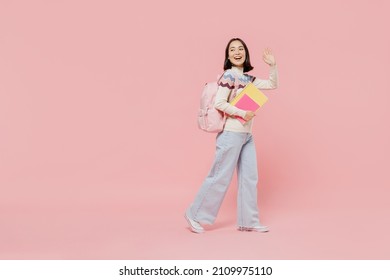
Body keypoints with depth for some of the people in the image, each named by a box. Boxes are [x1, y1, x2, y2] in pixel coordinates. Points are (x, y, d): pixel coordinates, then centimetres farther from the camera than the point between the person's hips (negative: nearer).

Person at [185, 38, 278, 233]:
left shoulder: (248, 78, 14)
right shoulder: (229, 75, -10)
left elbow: (272, 85, 20)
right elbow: (219, 103, -19)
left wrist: (272, 65, 9)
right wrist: (242, 113, -18)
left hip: (247, 135, 8)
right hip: (232, 133, -8)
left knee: (249, 178, 8)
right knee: (220, 177, -4)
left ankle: (248, 221, 15)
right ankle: (195, 215, 10)